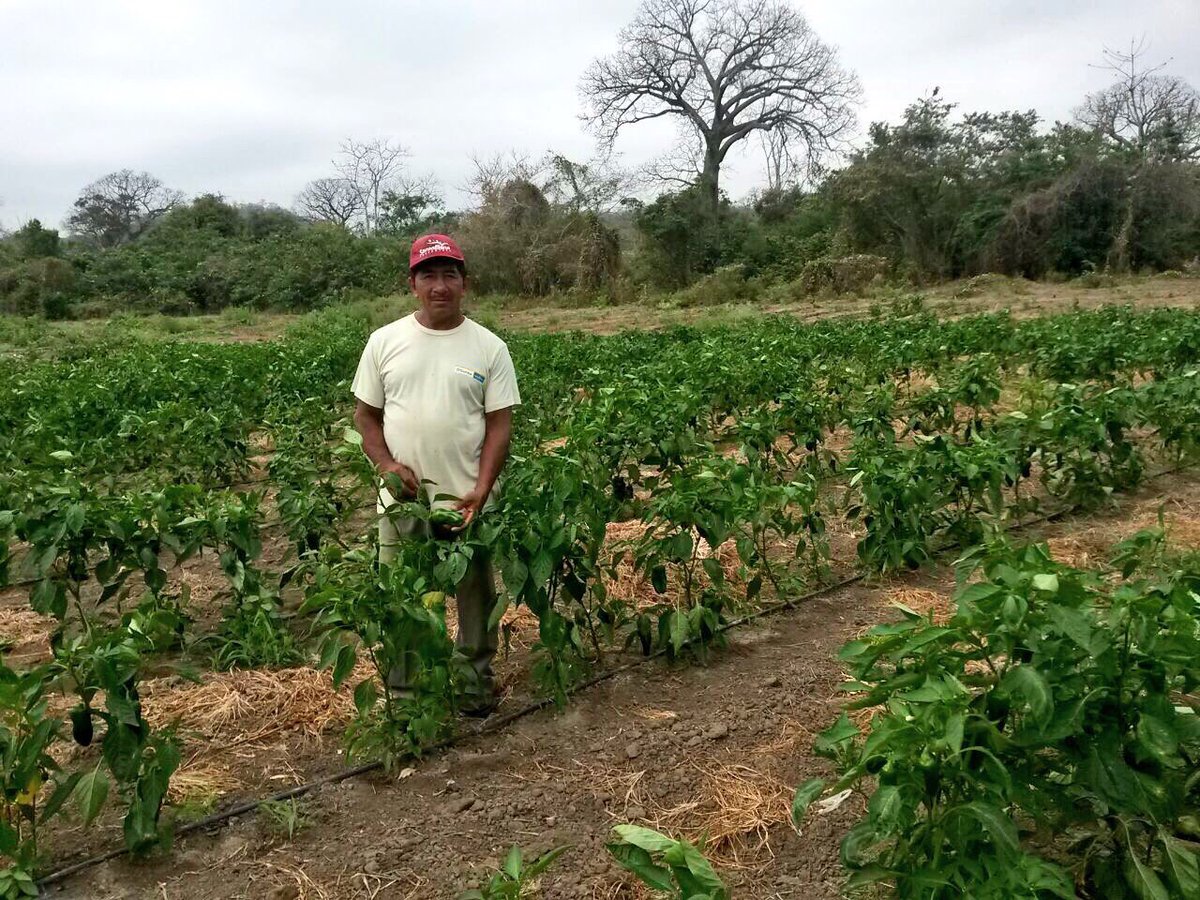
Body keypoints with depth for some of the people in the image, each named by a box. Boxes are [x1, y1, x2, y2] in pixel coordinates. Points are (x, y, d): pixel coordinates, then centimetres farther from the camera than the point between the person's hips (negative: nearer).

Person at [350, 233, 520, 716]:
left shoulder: (489, 348, -2)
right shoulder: (384, 341, 2)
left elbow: (499, 423, -4)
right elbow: (366, 414, 7)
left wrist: (481, 490, -15)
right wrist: (386, 463, -11)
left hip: (469, 502, -1)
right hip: (401, 500, 1)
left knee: (475, 597, 12)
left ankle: (477, 684, 30)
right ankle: (401, 693, 28)